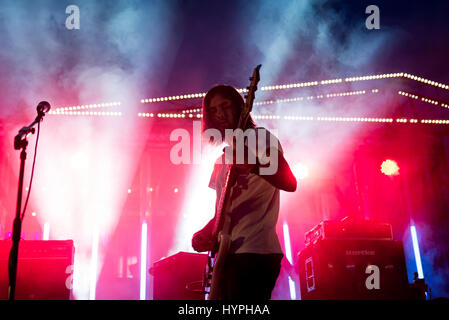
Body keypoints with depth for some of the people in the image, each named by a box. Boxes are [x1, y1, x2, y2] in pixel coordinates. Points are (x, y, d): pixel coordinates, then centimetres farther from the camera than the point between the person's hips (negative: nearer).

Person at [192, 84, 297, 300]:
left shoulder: (259, 137, -1)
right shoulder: (223, 159, 21)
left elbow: (290, 183, -15)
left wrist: (254, 165, -32)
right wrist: (205, 234, 5)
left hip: (255, 252, -8)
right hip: (227, 254, 8)